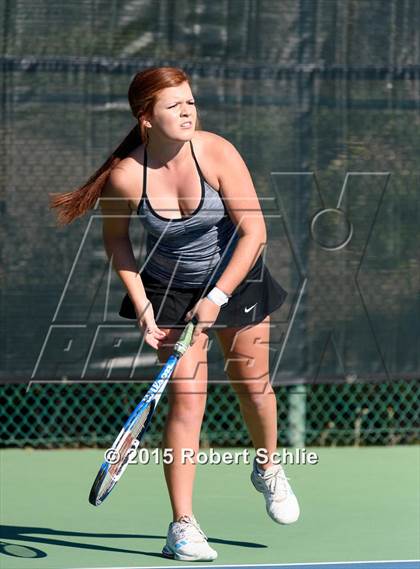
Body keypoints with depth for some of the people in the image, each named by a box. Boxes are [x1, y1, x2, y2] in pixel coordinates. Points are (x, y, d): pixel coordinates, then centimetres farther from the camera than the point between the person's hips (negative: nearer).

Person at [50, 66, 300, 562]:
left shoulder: (217, 154, -24)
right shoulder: (125, 177, -23)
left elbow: (253, 231, -19)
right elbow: (115, 239, -3)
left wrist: (217, 296, -25)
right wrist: (141, 307, -9)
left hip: (234, 277, 1)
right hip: (169, 291, -1)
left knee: (253, 386, 9)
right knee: (186, 398, -11)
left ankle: (267, 470, 42)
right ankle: (182, 527, -8)